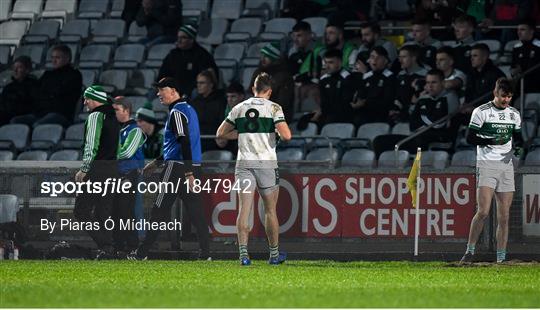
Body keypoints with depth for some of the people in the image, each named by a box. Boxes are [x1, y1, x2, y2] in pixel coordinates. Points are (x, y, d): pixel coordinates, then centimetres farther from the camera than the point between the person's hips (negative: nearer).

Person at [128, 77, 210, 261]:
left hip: (177, 168, -9)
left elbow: (184, 142, -21)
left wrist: (188, 173, -28)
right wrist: (156, 162, 31)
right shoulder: (188, 109, 19)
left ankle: (142, 252, 0)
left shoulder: (177, 112, -11)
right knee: (195, 210, 6)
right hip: (193, 167, 9)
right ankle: (205, 252, 0)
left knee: (159, 211, -3)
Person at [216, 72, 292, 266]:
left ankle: (243, 252, -15)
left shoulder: (239, 108, 9)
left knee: (244, 208, -2)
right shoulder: (273, 108, -3)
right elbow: (286, 135, -13)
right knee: (270, 210, 9)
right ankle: (274, 254, 19)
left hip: (244, 162, 2)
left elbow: (221, 133, 12)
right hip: (267, 163, -2)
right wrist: (278, 133, 9)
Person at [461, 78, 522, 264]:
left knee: (504, 216, 3)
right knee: (483, 211, -17)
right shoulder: (481, 112, -2)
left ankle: (501, 258, 6)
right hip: (486, 165, -5)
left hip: (506, 165, 5)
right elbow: (470, 138, -5)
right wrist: (492, 141, -18)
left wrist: (518, 144, -2)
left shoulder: (514, 114, 13)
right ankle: (470, 251, -6)